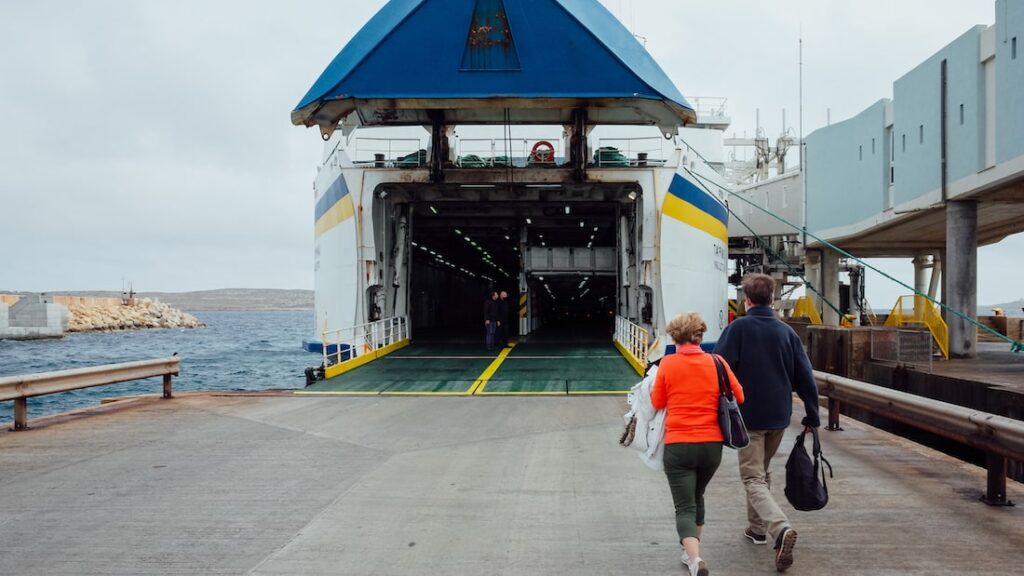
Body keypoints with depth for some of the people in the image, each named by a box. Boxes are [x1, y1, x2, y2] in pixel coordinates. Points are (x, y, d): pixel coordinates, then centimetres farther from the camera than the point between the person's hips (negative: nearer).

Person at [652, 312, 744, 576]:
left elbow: (657, 403, 2)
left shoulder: (667, 364, -6)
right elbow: (739, 397, 7)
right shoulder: (716, 363, -2)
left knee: (685, 507, 0)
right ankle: (691, 552, 36)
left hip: (678, 445, -3)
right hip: (712, 445, 3)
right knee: (697, 497, 25)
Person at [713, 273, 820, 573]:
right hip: (779, 417, 5)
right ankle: (757, 527, 35)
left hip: (748, 417, -5)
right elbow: (805, 377, 5)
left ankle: (780, 528, -26)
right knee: (763, 472, 24)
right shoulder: (786, 331, 5)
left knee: (754, 479, -4)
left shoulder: (738, 328, -9)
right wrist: (812, 417, 12)